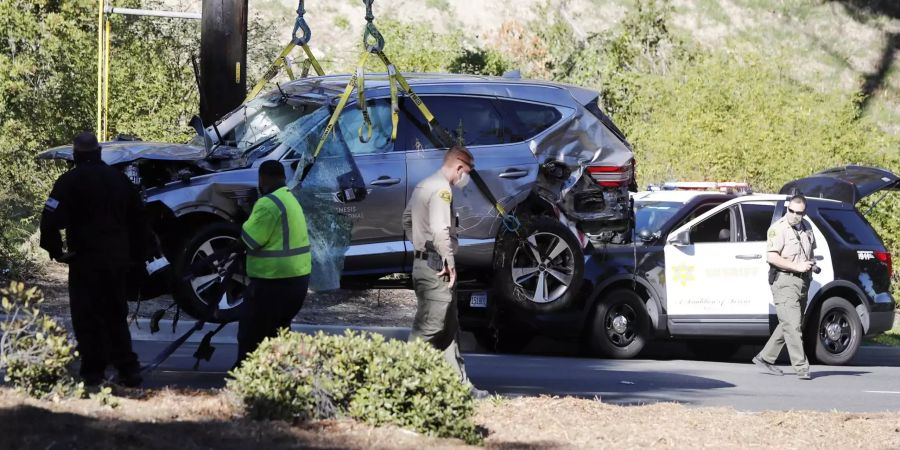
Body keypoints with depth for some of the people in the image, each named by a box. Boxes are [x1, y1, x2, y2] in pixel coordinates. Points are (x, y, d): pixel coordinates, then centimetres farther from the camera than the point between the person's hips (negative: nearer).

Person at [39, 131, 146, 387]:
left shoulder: (71, 181, -9)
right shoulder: (119, 179, 12)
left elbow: (51, 219, -20)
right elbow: (138, 219, 18)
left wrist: (54, 249, -7)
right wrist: (137, 255, 22)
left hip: (86, 260, -6)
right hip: (118, 258, 6)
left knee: (87, 318, -1)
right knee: (116, 317, 15)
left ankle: (93, 373, -4)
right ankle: (128, 369, 10)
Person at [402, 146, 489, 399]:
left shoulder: (423, 186, 16)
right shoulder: (441, 190, -16)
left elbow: (407, 221, 25)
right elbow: (440, 231, -26)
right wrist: (450, 264, -18)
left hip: (421, 261, 11)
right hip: (436, 267, -11)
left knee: (449, 330, 14)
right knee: (428, 329, -8)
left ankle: (460, 385, 18)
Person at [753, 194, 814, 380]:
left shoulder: (806, 229, 14)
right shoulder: (779, 229, -10)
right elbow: (772, 257, -18)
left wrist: (810, 264, 8)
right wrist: (797, 266, -20)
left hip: (802, 281, 8)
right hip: (784, 281, -8)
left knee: (788, 324, 12)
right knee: (792, 325, -12)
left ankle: (765, 357, 23)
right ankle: (801, 368, -15)